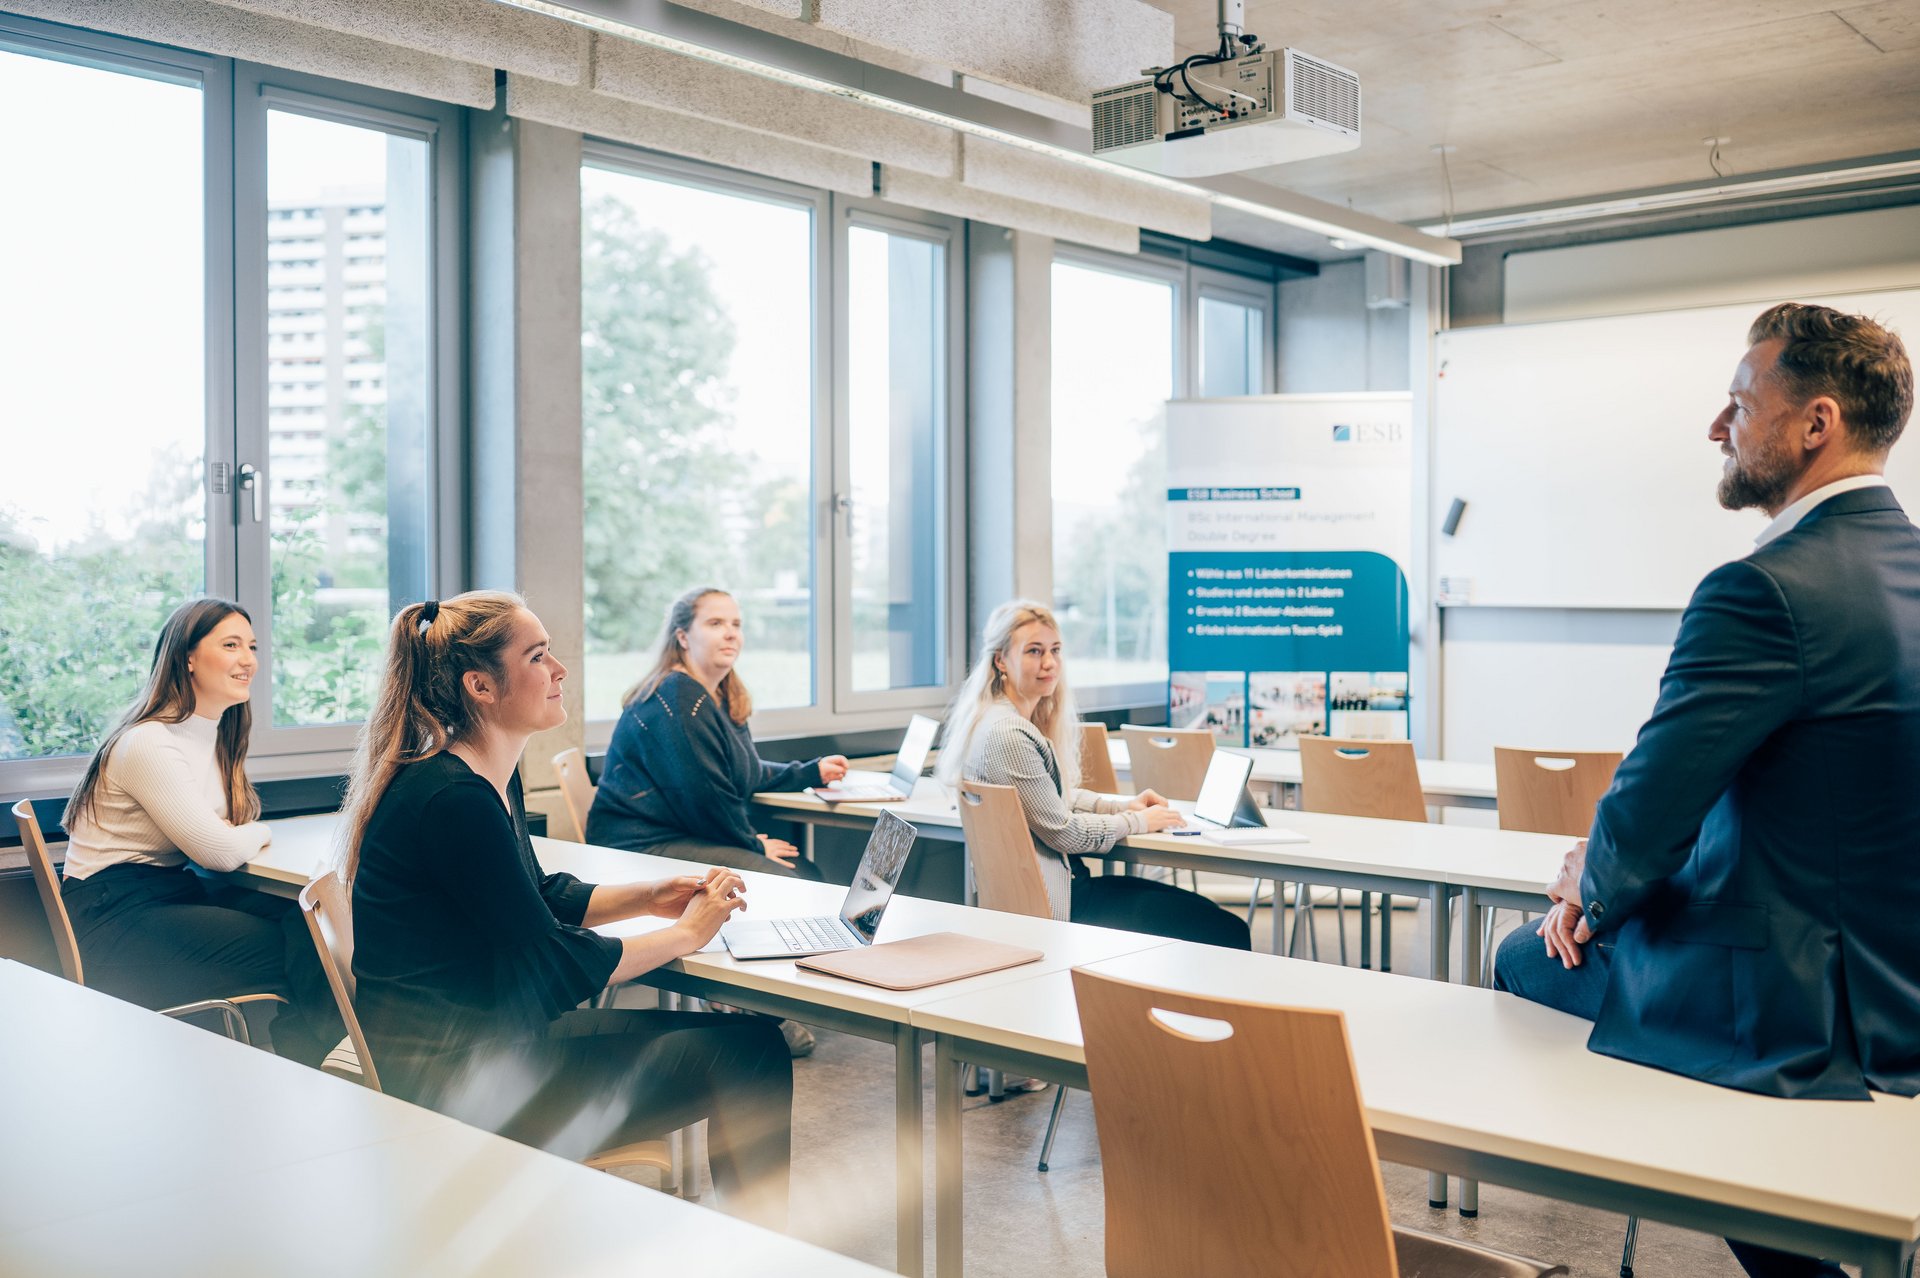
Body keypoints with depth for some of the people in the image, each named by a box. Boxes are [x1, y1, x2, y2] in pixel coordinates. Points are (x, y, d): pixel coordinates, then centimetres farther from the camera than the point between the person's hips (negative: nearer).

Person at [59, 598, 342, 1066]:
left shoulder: (218, 733, 10)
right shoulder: (149, 744, -19)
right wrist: (257, 834, 1)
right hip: (114, 912, -8)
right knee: (295, 953, -21)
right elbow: (220, 851, -21)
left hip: (176, 888, 8)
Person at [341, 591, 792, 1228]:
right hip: (448, 1083, -10)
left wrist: (650, 896, 6)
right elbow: (552, 970, -20)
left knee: (751, 1038, 1)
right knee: (742, 1052, -13)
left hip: (486, 1037, 10)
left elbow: (541, 898, 21)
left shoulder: (494, 778, 9)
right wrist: (686, 933, -8)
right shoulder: (455, 800, -23)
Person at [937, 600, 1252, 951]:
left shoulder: (1025, 719, 10)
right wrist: (1137, 821, -3)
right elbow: (1062, 832, -17)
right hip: (1043, 906, -10)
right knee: (1224, 930, -8)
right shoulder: (1007, 735, -22)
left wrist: (1124, 804, 10)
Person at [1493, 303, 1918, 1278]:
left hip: (1789, 1015, -8)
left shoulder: (1767, 591, -24)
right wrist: (1606, 864, 6)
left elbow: (1641, 825, -20)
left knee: (1524, 964, 13)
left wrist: (1596, 888, 2)